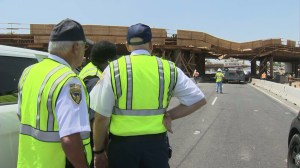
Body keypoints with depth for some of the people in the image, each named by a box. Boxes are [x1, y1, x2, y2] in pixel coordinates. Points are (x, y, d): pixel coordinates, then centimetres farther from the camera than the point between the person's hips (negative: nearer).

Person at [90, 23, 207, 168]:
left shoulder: (114, 69, -7)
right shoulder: (169, 69, -1)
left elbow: (101, 117, -7)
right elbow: (199, 99, 3)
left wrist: (99, 151, 5)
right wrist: (169, 115, 1)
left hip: (122, 145, -1)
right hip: (156, 144, 2)